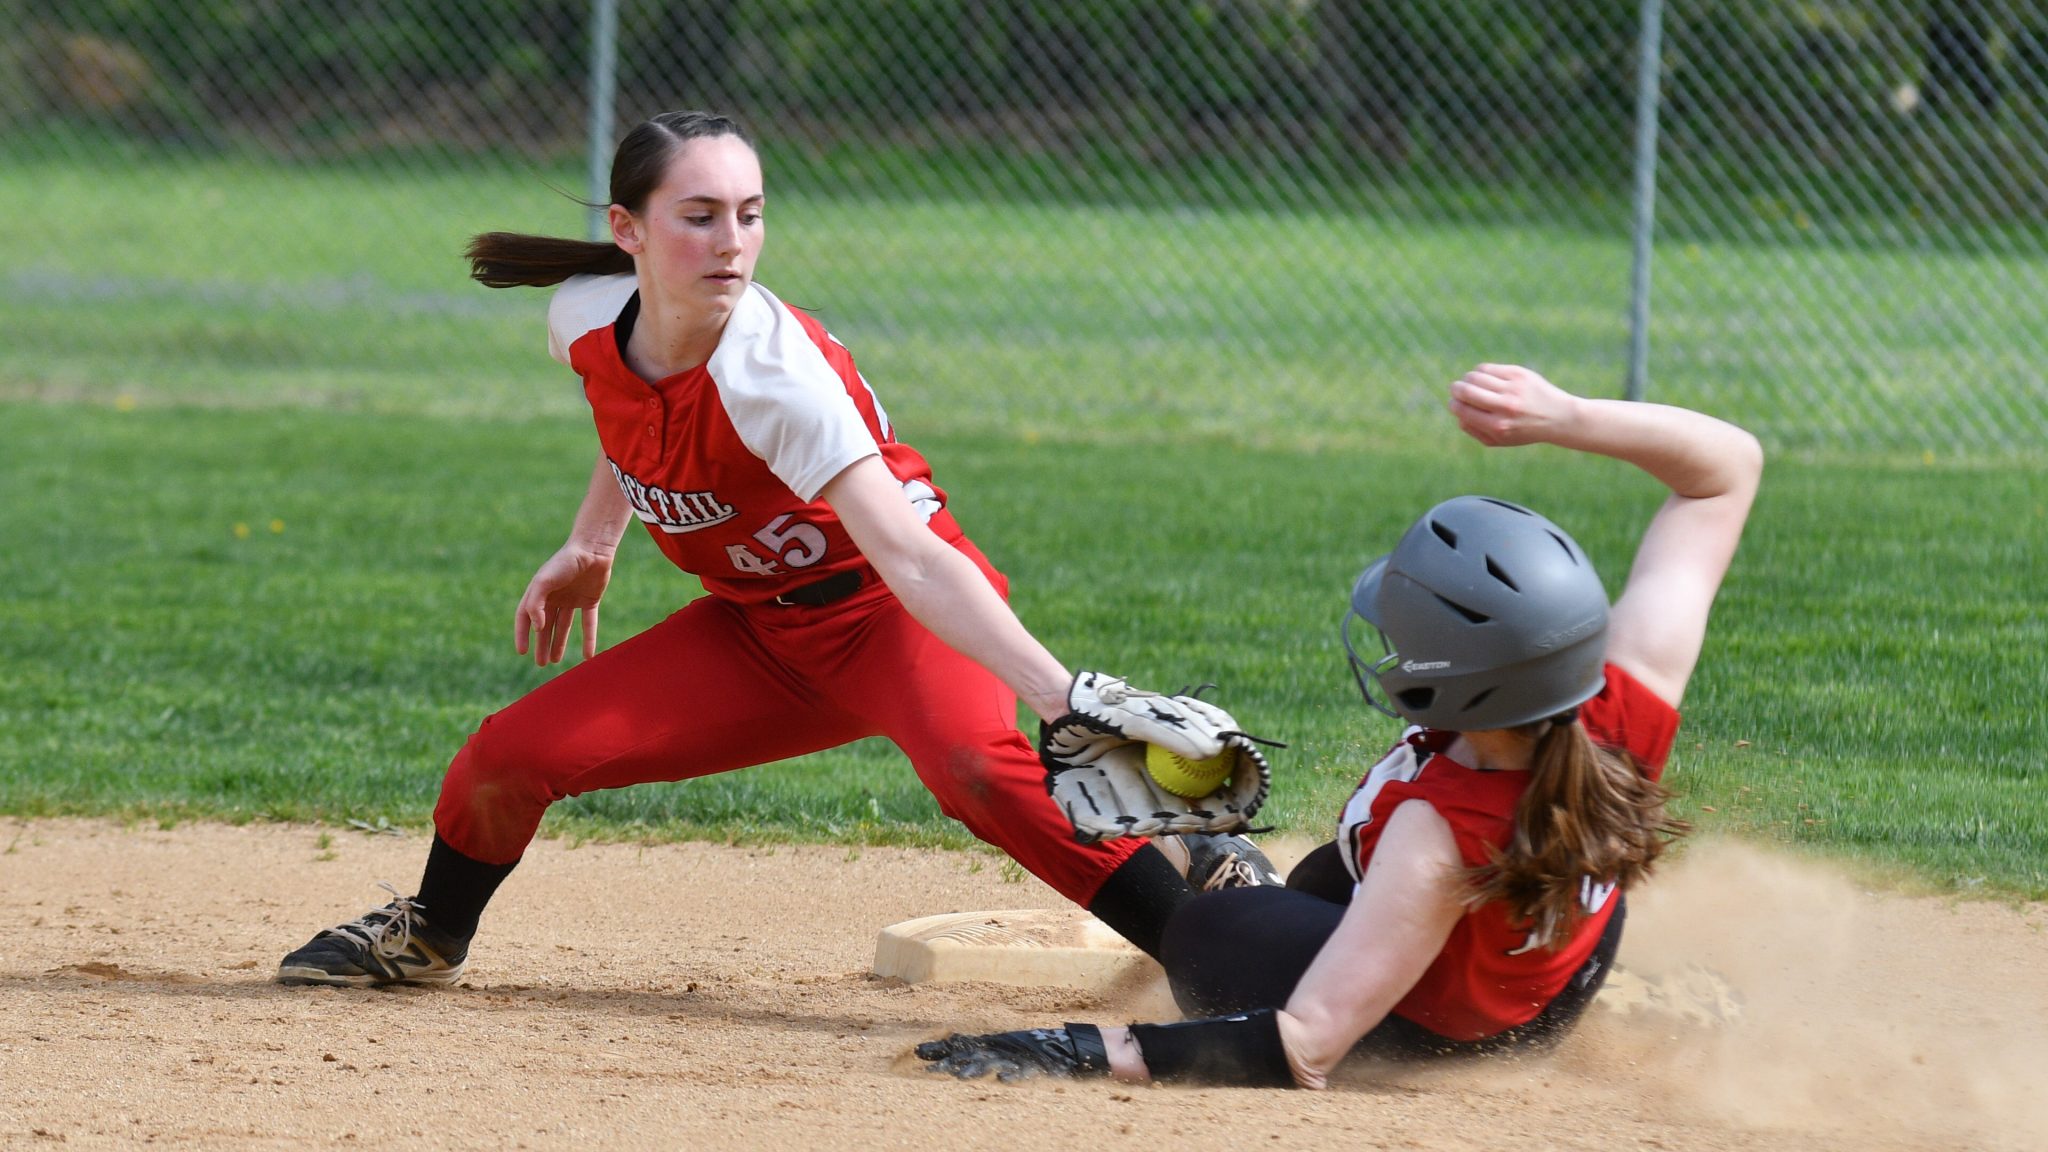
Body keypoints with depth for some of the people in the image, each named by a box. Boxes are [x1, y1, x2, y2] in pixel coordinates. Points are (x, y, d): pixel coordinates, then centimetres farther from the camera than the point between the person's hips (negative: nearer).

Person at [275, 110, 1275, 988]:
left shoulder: (777, 371, -32)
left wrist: (1056, 692, -52)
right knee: (510, 755, 2)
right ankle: (428, 938, 32)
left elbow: (910, 559, -41)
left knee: (975, 767, -38)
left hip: (894, 614, -6)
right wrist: (591, 543, 10)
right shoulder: (586, 319, -14)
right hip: (757, 626, 6)